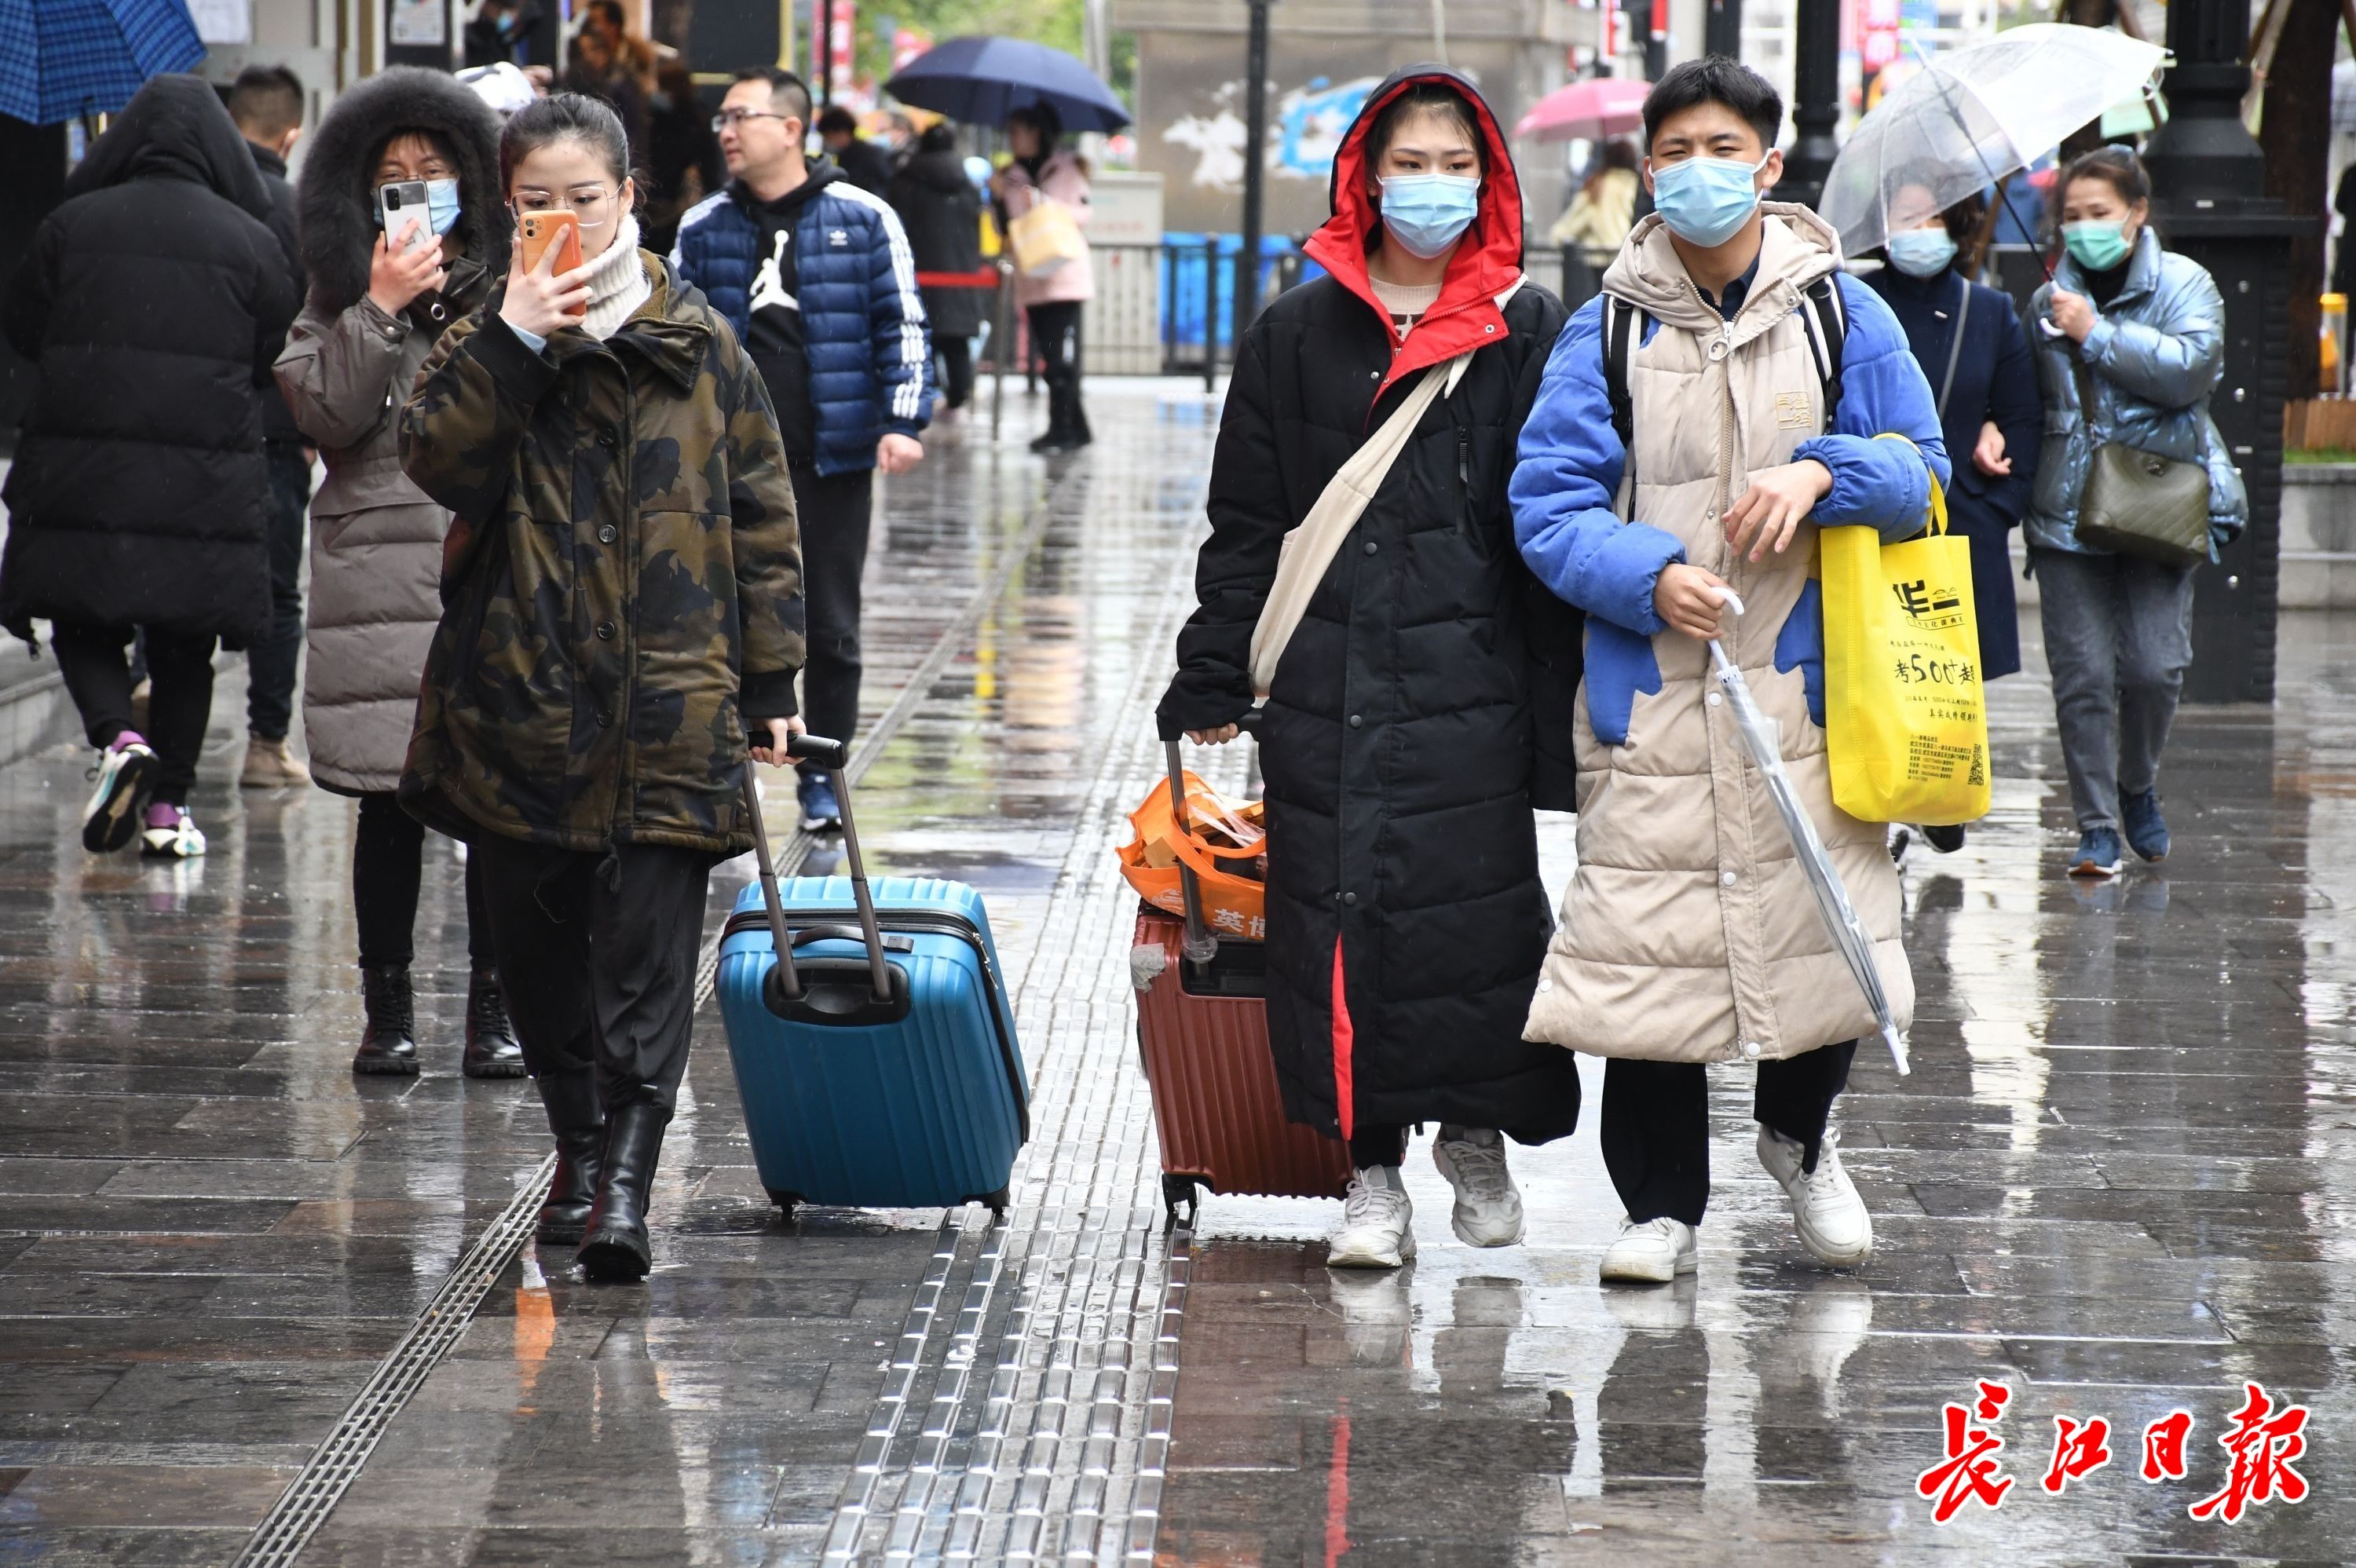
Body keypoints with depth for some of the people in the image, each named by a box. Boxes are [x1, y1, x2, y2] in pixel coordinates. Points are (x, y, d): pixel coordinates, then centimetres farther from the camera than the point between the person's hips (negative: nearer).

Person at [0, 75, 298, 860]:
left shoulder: (71, 225, -1)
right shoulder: (251, 241, -2)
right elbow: (277, 358, 6)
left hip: (81, 469, 0)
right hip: (207, 473, 0)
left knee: (82, 625, 11)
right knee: (184, 647, 11)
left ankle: (117, 734, -15)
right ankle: (168, 803, 10)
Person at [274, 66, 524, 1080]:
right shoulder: (340, 300, 10)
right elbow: (324, 416, -4)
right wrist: (380, 309, -11)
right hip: (379, 572, 0)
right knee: (391, 803, 3)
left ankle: (493, 1007, 7)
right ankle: (387, 1007, 12)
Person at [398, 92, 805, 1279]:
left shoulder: (700, 346, 6)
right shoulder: (484, 346, 6)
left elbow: (760, 517, 10)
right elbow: (440, 461, -13)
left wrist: (770, 680, 8)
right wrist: (511, 338, -22)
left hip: (671, 702, -1)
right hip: (519, 699, 2)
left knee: (647, 949, -10)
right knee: (538, 940, 10)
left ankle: (624, 1182, -13)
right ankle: (579, 1146, 28)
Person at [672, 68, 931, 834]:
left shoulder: (863, 219, -1)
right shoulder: (704, 227, 7)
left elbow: (901, 325, 0)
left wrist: (902, 422, -9)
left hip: (833, 455, -2)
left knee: (830, 626, 5)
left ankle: (823, 778, 15)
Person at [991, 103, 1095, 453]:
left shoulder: (1066, 168, 2)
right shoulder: (1013, 176, 16)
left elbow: (1083, 214, -6)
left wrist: (1043, 202, -17)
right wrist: (1001, 198, -1)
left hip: (1065, 275, -6)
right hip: (1031, 280, 6)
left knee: (1061, 354, -14)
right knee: (1051, 355, 4)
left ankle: (1061, 428, -15)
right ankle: (1076, 428, 11)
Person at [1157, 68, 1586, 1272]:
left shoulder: (1526, 333, 5)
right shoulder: (1298, 335, 10)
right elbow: (1245, 525, 11)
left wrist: (1557, 698, -4)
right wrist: (1213, 678, 5)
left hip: (1471, 675, -1)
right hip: (1328, 682, 1)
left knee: (1474, 903, -1)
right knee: (1343, 913, -1)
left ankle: (1477, 1137, 21)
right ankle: (1373, 1172, 8)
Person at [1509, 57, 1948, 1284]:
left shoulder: (1840, 310, 4)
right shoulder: (1609, 327, 2)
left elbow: (1924, 473, 7)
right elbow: (1547, 501, 0)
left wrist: (1819, 473, -13)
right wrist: (1650, 576, -16)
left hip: (1809, 678, 0)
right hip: (1653, 685, 0)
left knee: (1824, 927, -1)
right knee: (1646, 943, -2)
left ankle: (1799, 1138, 29)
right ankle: (1661, 1204, 13)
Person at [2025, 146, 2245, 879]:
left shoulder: (2184, 285, 1)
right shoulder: (2048, 302, 12)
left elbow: (2191, 370, -16)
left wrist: (2097, 334, -14)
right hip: (2067, 514, 3)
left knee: (2154, 666, -9)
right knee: (2083, 673, -4)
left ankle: (2138, 789, 19)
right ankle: (2097, 825, 5)